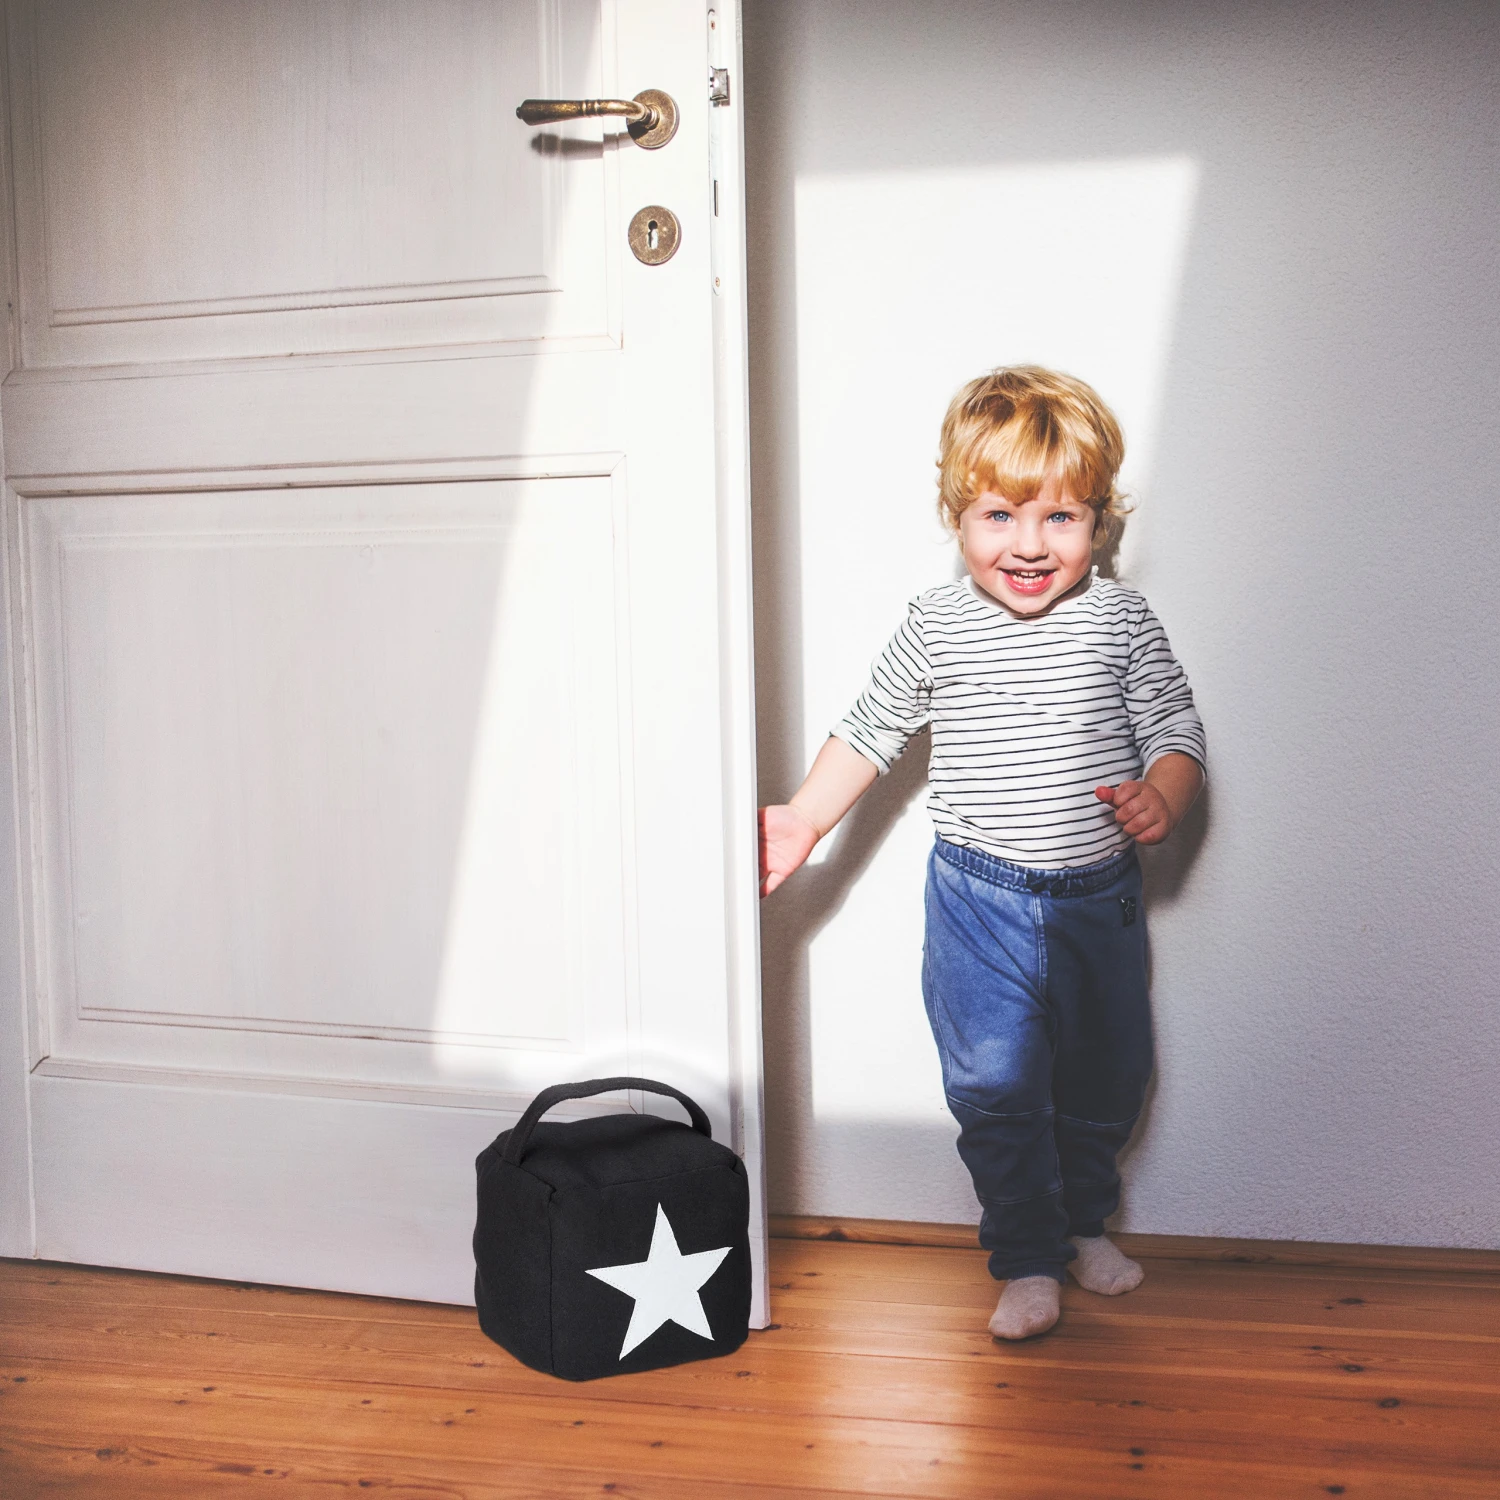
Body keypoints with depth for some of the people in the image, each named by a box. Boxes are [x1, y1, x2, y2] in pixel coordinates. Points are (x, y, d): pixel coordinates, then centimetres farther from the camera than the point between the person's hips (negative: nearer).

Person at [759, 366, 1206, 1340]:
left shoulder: (1122, 621, -5)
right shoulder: (938, 627, -6)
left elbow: (1177, 730, -1)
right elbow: (872, 730, 6)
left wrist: (1162, 799, -21)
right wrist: (806, 819, 3)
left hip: (1099, 895, 2)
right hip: (979, 898, -1)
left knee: (1104, 1080, 16)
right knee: (994, 1086, -2)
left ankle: (1085, 1221, 40)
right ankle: (1028, 1259, 16)